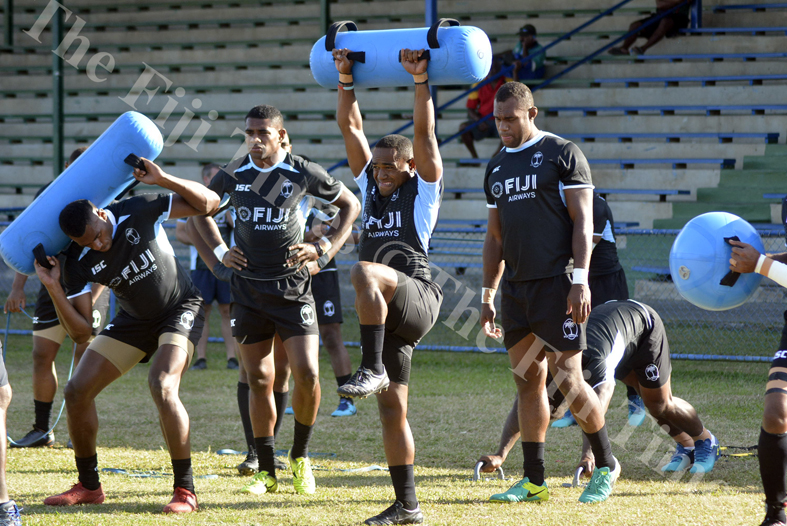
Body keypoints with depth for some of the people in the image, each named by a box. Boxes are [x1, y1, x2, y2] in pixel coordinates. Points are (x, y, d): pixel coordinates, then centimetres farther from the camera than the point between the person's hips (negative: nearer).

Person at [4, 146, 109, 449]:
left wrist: (90, 299, -23)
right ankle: (42, 430, 9)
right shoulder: (48, 195, -1)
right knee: (42, 355, 0)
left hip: (89, 287, -4)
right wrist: (18, 287, -1)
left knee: (84, 355, -8)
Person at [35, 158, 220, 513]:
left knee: (162, 386, -29)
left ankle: (185, 490, -21)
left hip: (181, 310, -5)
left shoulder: (138, 213, -23)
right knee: (77, 391, -2)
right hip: (134, 320, 5)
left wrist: (162, 180, -32)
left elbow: (209, 203, -19)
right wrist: (53, 289, -28)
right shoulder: (79, 263, -16)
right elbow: (80, 331, -14)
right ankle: (88, 486, 15)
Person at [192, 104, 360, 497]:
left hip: (293, 286, -2)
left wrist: (324, 250, -2)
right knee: (259, 382, 3)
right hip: (248, 289, 2)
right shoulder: (232, 175, 0)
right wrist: (220, 251, 8)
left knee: (307, 373, -12)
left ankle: (300, 457, 9)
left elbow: (350, 205, 8)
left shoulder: (303, 173, -5)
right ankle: (266, 471, 12)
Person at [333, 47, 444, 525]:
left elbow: (424, 133, -9)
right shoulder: (371, 185, 17)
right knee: (391, 405, 5)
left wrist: (422, 81, -12)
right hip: (387, 310, 7)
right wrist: (347, 81, 6)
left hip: (418, 297, -7)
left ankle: (373, 368, -34)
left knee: (365, 273, -36)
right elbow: (351, 128, 12)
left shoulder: (425, 188, 2)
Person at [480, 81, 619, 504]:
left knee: (567, 379, -8)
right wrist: (487, 296, 18)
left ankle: (606, 465, 7)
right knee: (527, 382, 6)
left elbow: (583, 220, -8)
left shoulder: (562, 153, -3)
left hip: (556, 283, -6)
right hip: (516, 287, 6)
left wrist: (580, 279, -17)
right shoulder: (496, 167, 17)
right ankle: (533, 481, 9)